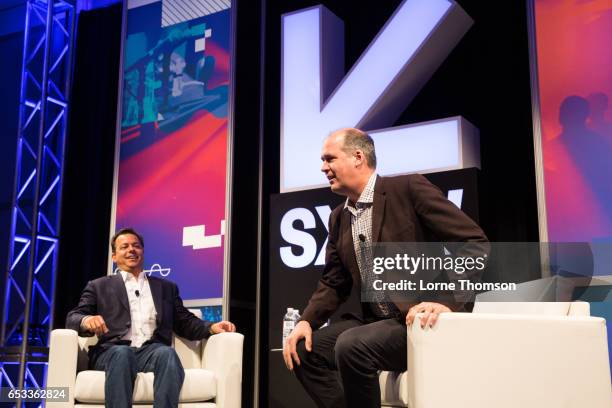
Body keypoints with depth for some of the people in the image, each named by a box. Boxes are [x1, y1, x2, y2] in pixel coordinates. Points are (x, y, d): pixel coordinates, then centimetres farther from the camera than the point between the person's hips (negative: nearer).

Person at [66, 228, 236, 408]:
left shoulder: (166, 287, 27)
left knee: (167, 353, -35)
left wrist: (211, 327, -1)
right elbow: (73, 318, 9)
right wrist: (87, 320, -17)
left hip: (152, 351, 1)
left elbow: (184, 322, 22)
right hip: (113, 351, -1)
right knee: (122, 354, -37)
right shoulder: (99, 286, 21)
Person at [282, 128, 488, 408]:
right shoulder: (339, 217, 12)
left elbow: (474, 242, -15)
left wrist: (446, 300, -26)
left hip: (422, 320, -7)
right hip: (376, 321, 8)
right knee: (304, 349, -5)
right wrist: (307, 321, -1)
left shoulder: (409, 188, -10)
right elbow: (333, 283, 17)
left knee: (351, 346, -29)